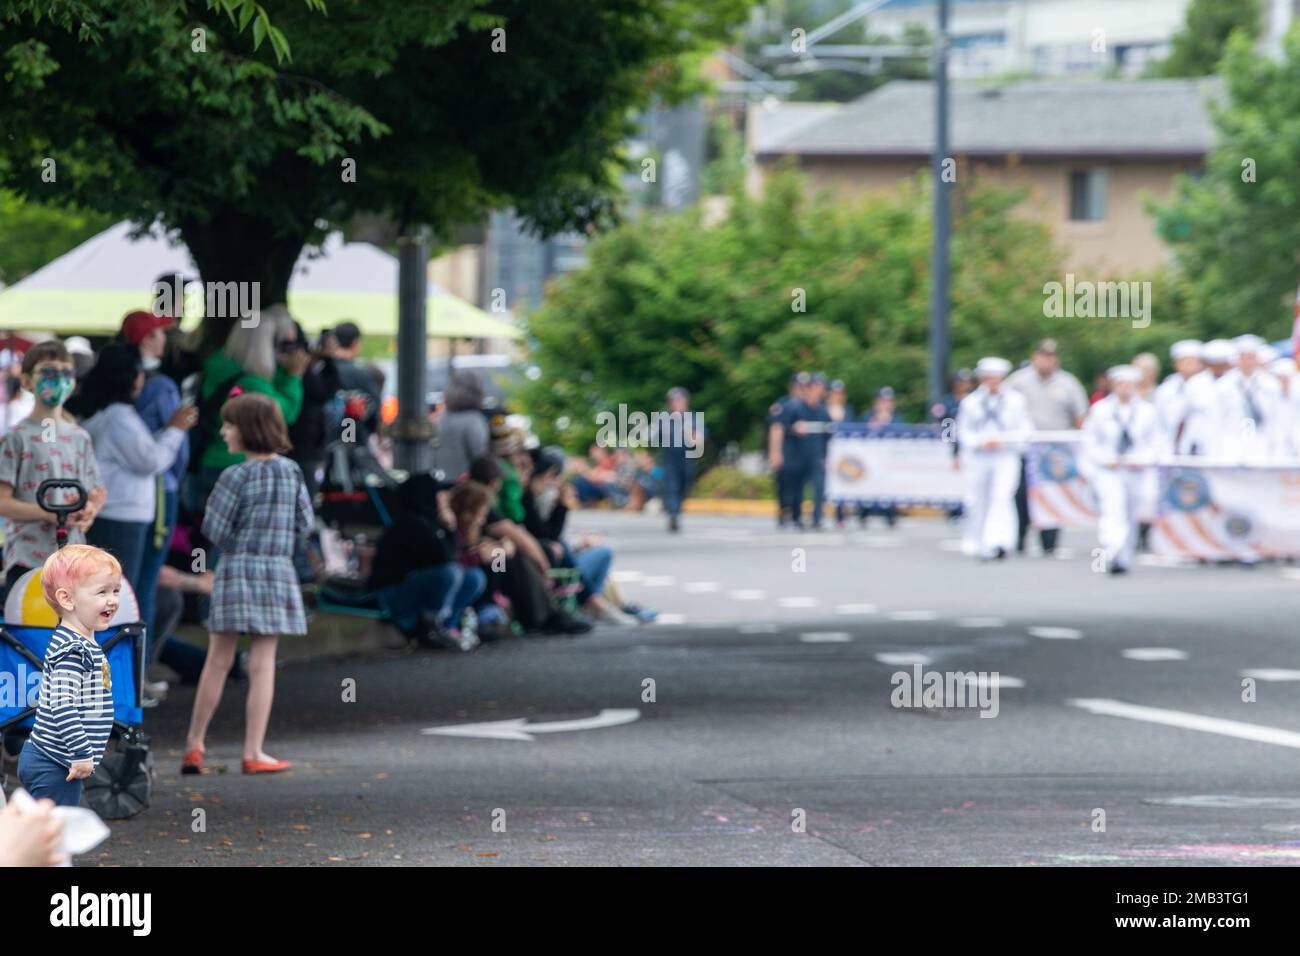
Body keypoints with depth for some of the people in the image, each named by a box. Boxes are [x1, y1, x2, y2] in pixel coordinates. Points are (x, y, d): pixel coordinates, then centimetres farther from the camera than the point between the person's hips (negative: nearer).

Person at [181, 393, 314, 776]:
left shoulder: (236, 477, -10)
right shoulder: (291, 472, 2)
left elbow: (215, 530, -11)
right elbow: (304, 522, 8)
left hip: (235, 571, -2)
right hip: (278, 571, 2)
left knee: (217, 661, 7)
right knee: (262, 664, 2)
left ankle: (194, 744, 14)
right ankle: (253, 752, 1)